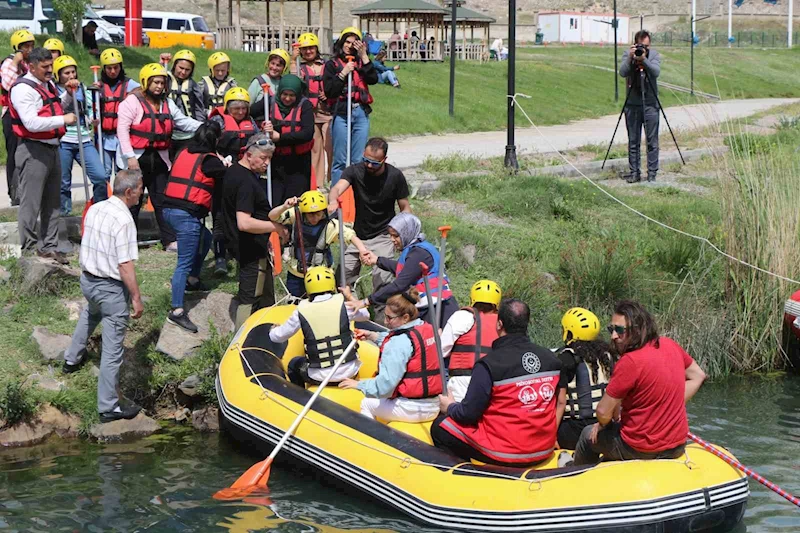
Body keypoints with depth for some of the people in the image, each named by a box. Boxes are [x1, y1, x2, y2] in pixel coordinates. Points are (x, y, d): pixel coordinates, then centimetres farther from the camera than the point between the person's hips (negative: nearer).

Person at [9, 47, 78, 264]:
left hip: (52, 148, 9)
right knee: (31, 203, -5)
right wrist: (63, 120, -23)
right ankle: (28, 250, 0)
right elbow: (32, 123, -24)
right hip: (34, 151, -9)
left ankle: (49, 247, 24)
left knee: (52, 203, 15)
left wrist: (69, 94, 14)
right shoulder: (23, 89, -14)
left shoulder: (48, 84, 14)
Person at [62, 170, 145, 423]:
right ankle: (109, 408, 5)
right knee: (112, 349, 0)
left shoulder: (94, 210, 1)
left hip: (87, 279, 8)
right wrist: (136, 298, -17)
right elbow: (125, 266, -24)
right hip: (111, 288, -8)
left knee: (90, 314, 41)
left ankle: (72, 358, 57)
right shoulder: (124, 221, -24)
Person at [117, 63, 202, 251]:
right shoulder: (133, 101, -7)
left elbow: (184, 121, 13)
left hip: (159, 159, 6)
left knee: (163, 200, 6)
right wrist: (130, 156, -17)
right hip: (138, 159, -5)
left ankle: (171, 240, 7)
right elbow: (122, 129, -12)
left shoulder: (167, 103, 13)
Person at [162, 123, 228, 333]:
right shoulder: (209, 160, -8)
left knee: (205, 238, 29)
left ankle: (192, 279, 36)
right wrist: (226, 166, 21)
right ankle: (177, 311, -7)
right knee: (184, 263, -6)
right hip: (187, 214, -8)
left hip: (169, 209, 8)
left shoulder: (183, 154, 11)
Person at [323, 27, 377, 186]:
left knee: (358, 160, 4)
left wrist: (364, 56, -4)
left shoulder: (361, 63, 14)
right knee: (340, 160, -2)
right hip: (341, 113, -2)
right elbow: (328, 91, -3)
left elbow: (373, 79, -4)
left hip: (361, 113, 3)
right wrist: (343, 73, -9)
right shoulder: (332, 64, 7)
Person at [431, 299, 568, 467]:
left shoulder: (489, 365, -17)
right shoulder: (552, 359, 1)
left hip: (505, 455, -7)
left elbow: (469, 413, -12)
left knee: (440, 426, 10)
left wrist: (450, 407, 10)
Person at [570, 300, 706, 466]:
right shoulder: (670, 345, -3)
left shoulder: (629, 362, -25)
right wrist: (670, 408, 11)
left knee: (589, 434, 22)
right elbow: (698, 376, 13)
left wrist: (605, 424, 4)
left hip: (641, 450, -7)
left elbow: (603, 413, -19)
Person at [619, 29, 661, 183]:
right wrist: (630, 58, -25)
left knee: (652, 141, -1)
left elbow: (656, 72, -17)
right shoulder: (627, 54, 1)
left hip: (650, 104, -1)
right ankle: (634, 172, 12)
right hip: (632, 104, 1)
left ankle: (652, 173, 5)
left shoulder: (654, 54, 0)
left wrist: (644, 59, -29)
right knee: (633, 142, 5)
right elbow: (622, 72, -13)